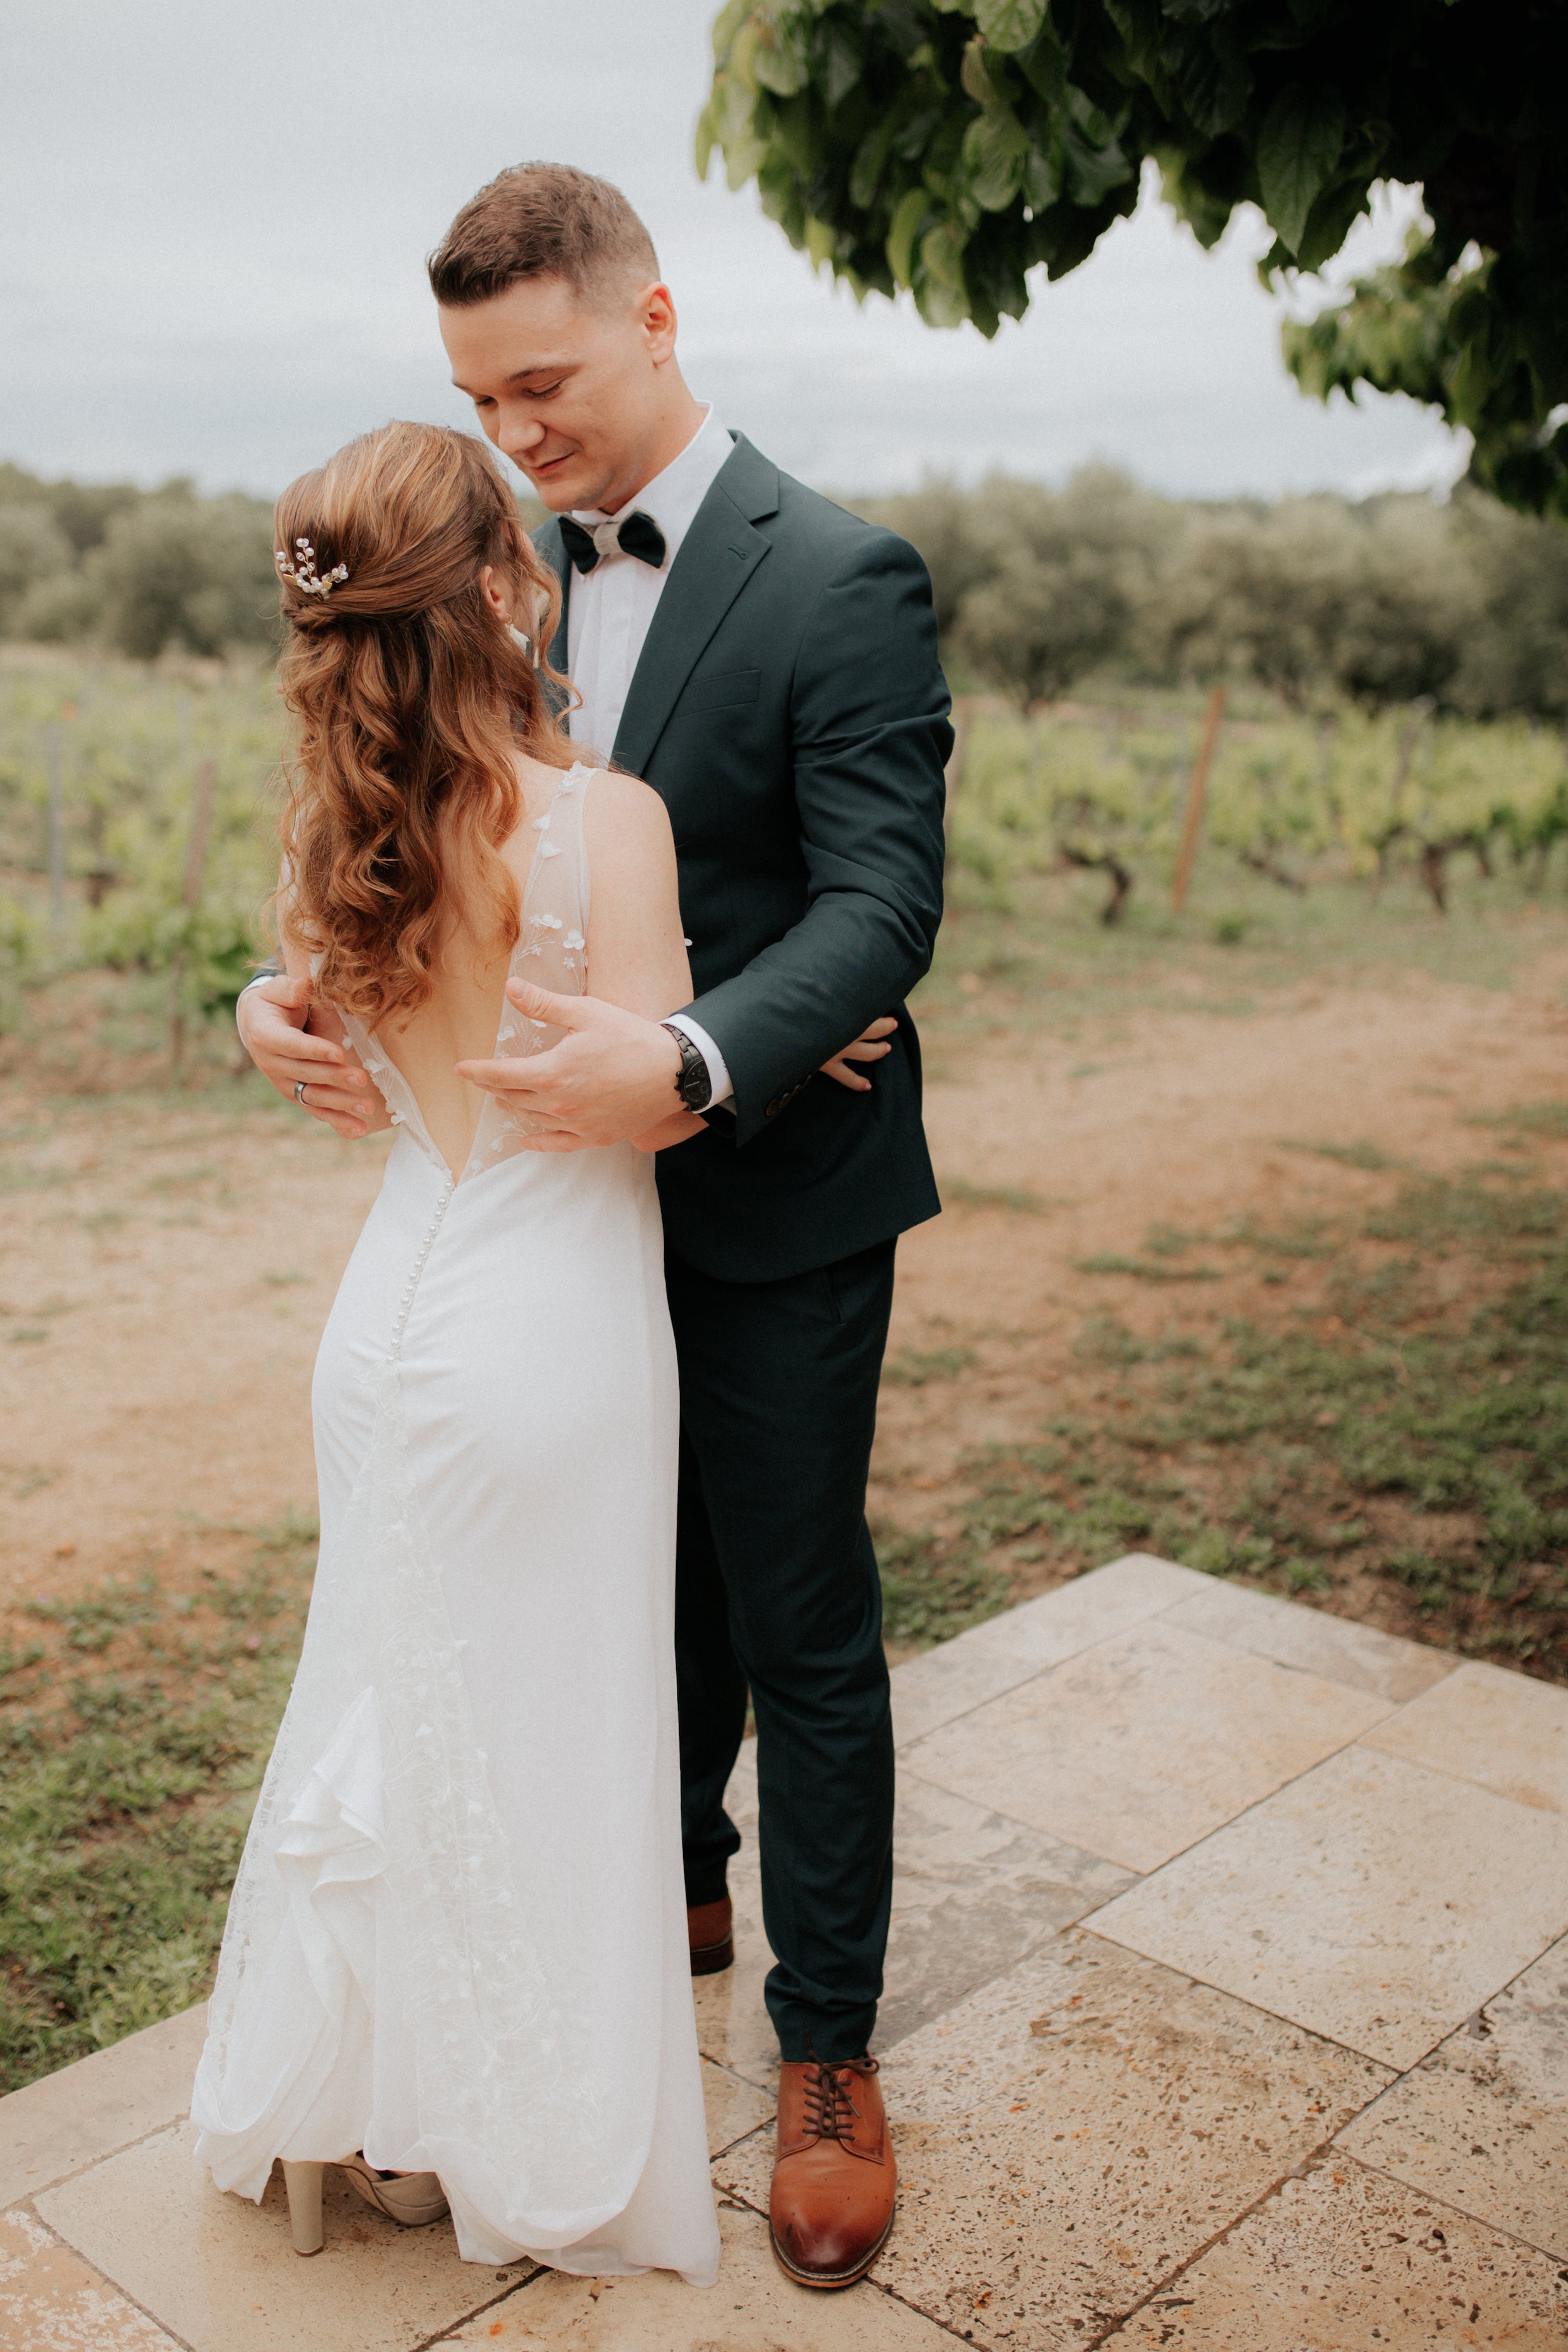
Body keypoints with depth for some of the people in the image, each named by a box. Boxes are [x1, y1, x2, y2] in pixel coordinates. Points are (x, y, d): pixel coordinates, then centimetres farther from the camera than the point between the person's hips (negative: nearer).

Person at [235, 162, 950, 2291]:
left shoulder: (841, 581, -15)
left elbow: (881, 902, -22)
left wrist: (692, 1062, -38)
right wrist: (291, 989, -15)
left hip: (778, 1208, -6)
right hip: (581, 1182, 6)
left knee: (801, 1628, 6)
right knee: (656, 1578, 22)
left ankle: (829, 2051, 24)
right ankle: (677, 1882, 47)